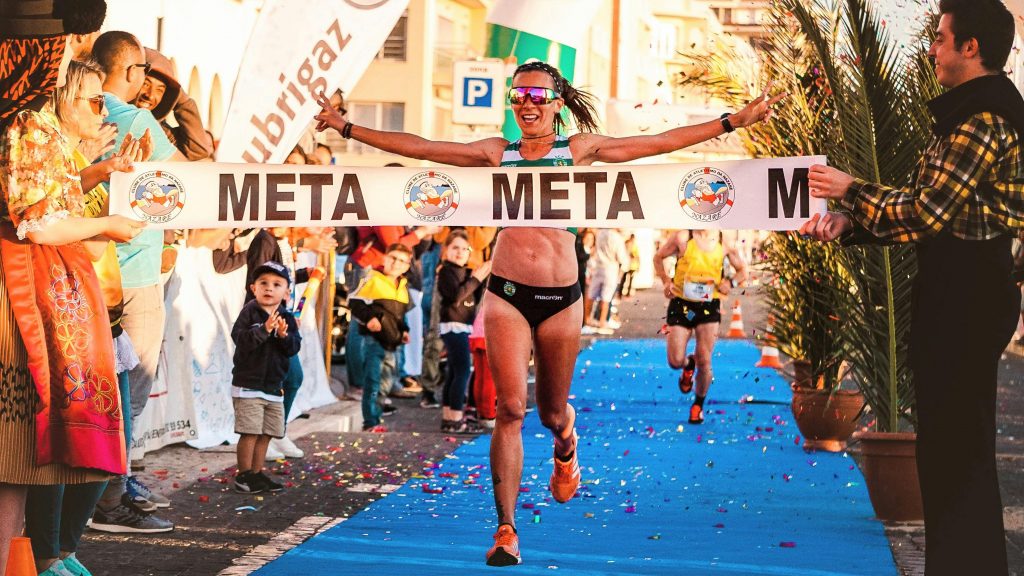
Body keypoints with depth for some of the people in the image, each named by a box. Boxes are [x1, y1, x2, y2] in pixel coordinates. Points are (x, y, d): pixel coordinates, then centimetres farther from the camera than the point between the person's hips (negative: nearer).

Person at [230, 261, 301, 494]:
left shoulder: (287, 318, 6)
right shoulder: (250, 312, -8)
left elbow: (294, 348, 0)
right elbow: (239, 338, -21)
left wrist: (284, 336, -19)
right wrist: (264, 329, -30)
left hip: (274, 385, 6)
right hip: (248, 384, -6)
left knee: (266, 433, 11)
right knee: (250, 432, -7)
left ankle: (257, 473, 23)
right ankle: (244, 476, 4)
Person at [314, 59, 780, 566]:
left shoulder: (580, 149, 7)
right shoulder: (497, 153, 8)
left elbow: (662, 142, 7)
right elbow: (416, 147, 9)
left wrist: (734, 120, 5)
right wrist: (346, 127, 7)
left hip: (561, 297, 1)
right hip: (507, 294, 0)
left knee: (552, 414, 12)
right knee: (511, 408, -12)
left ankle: (565, 448, 50)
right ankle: (506, 530, -6)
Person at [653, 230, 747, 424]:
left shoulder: (726, 245, -3)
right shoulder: (682, 238, -8)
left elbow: (742, 270, 11)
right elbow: (658, 257, 6)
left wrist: (731, 283, -9)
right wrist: (666, 281, -7)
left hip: (709, 306, 0)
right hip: (681, 304, 0)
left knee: (704, 362, -4)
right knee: (675, 362, -4)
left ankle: (698, 405, 20)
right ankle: (688, 365, 35)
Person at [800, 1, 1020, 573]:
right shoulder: (974, 112, 16)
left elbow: (924, 212, -21)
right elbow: (930, 207, 14)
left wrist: (852, 190, -7)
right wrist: (847, 221, 3)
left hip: (966, 296, -11)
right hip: (961, 290, 11)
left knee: (956, 446, -3)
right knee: (952, 440, 16)